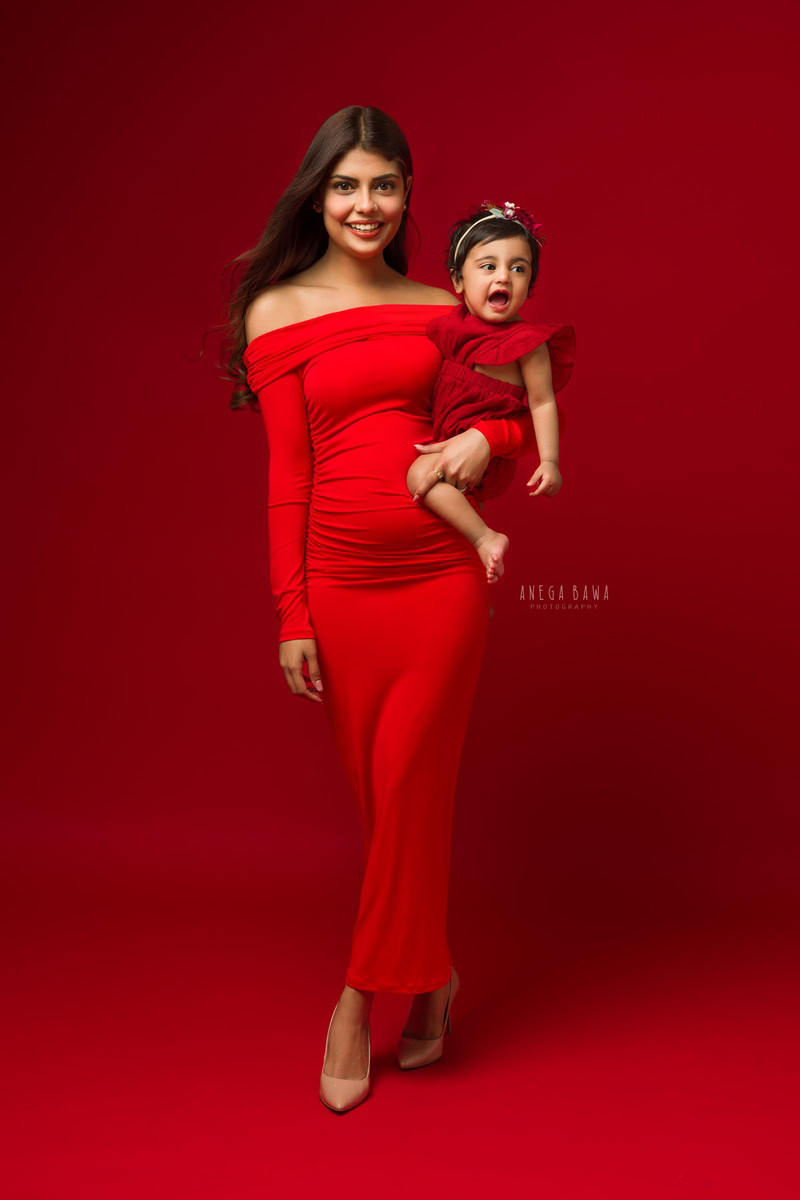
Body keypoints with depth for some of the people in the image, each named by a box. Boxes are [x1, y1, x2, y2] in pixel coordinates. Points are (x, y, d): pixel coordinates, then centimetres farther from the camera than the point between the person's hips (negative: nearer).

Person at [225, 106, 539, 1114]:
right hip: (339, 581, -1)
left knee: (410, 786, 1)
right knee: (380, 795, 7)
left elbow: (533, 417, 15)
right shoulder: (277, 311, 2)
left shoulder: (441, 307, 8)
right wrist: (291, 615, -4)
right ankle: (430, 974, 29)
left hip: (443, 575, 1)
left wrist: (488, 437, -8)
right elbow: (287, 475, -1)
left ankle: (362, 996, 18)